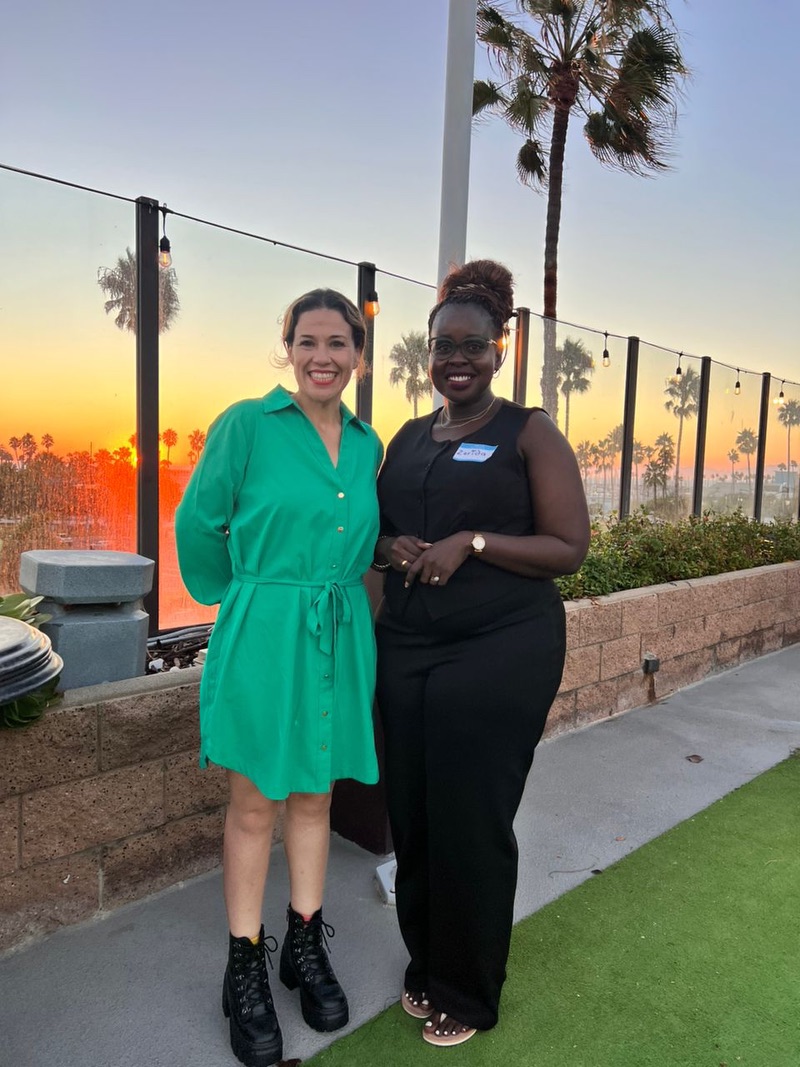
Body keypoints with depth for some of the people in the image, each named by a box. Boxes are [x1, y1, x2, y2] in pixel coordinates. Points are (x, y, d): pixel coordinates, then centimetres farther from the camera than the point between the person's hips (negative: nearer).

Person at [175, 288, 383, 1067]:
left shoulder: (367, 445, 7)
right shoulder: (246, 425, -8)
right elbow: (199, 526, -2)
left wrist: (328, 594, 14)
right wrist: (252, 599, 6)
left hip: (341, 641, 5)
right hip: (261, 640, -4)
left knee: (315, 796, 16)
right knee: (254, 804, 7)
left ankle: (306, 947, 34)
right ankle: (245, 971, 26)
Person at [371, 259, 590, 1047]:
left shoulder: (530, 434, -2)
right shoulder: (409, 437, 13)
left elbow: (568, 548, -7)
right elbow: (377, 527, 19)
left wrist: (473, 543, -19)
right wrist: (389, 548, -4)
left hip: (500, 654, -4)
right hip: (405, 650, 5)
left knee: (473, 825, 4)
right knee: (411, 818, 10)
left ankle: (469, 994, 28)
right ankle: (423, 966, 35)